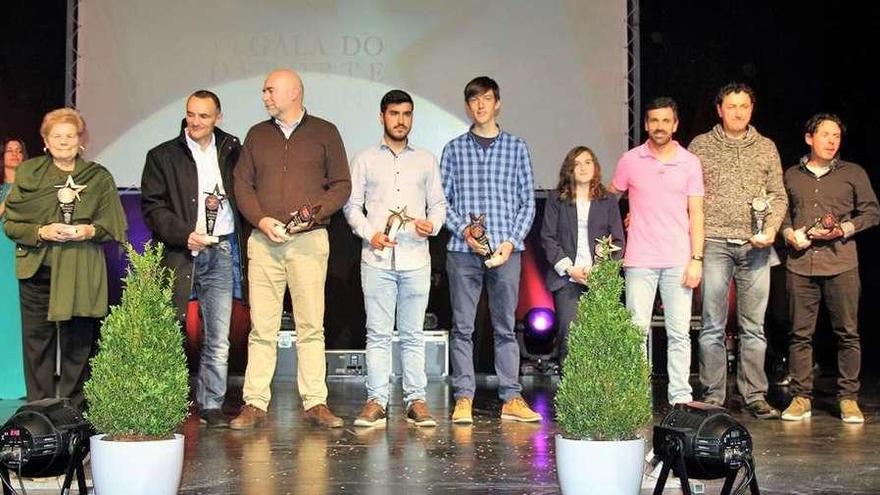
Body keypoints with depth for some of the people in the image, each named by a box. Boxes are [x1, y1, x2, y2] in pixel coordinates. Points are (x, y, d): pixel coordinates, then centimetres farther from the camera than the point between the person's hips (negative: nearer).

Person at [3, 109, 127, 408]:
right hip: (38, 271, 1)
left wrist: (90, 230, -11)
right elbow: (10, 224, 6)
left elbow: (114, 227, 9)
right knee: (36, 342, 1)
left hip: (81, 275, 0)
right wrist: (42, 231, -11)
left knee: (78, 344, -1)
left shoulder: (99, 177, 9)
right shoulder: (27, 174, 9)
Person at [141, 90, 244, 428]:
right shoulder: (163, 156, 6)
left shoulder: (230, 152, 13)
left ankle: (211, 405, 10)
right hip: (179, 253, -2)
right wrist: (185, 235, -14)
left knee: (219, 337, 2)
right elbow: (152, 206, -2)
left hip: (221, 251, 2)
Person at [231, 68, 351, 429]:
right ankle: (255, 404, 4)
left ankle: (315, 403, 2)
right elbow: (242, 184, 12)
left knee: (311, 325, -2)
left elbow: (342, 185, 6)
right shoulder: (257, 135, 16)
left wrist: (314, 212, -10)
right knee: (261, 326, 0)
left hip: (309, 240, -2)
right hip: (263, 240, 2)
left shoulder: (324, 133, 9)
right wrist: (261, 220, -5)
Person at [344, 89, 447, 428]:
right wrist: (369, 234, -8)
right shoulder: (365, 160, 10)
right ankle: (376, 401, 5)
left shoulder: (426, 161, 14)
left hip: (416, 258, 1)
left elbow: (439, 203, 14)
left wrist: (432, 225, -7)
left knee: (413, 334, 3)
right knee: (378, 333, 0)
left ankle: (416, 400, 7)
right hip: (377, 258, -1)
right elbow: (352, 205, 8)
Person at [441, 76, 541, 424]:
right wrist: (463, 230, -9)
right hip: (463, 250, 0)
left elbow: (527, 202, 7)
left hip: (506, 250, 0)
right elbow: (443, 199, 6)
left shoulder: (516, 148, 9)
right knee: (463, 326, 1)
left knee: (506, 326, 4)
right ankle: (463, 398, 7)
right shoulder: (454, 149, 9)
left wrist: (511, 241, -5)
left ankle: (511, 399, 8)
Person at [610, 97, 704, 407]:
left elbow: (696, 215, 3)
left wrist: (696, 259, -3)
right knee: (637, 330, -1)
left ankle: (680, 398, 5)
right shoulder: (630, 161, 5)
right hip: (639, 261, 0)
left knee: (679, 333, 0)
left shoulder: (690, 163, 6)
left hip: (679, 262, 0)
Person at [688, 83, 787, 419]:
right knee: (713, 326, -1)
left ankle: (755, 396, 11)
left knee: (754, 327, 4)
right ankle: (713, 397, 6)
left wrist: (771, 230, -5)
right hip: (715, 243, -2)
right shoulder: (700, 146, 7)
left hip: (755, 246, 2)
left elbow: (779, 196, 12)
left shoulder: (766, 148, 13)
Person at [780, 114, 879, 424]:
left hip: (841, 264, -1)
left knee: (848, 333, -1)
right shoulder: (791, 176, 14)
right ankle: (801, 398, 8)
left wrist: (844, 229, -7)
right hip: (800, 263, 1)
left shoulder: (854, 173, 10)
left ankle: (848, 399, 7)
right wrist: (789, 233, -3)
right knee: (800, 334, 1)